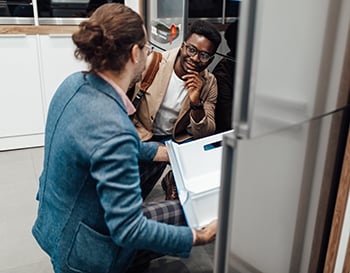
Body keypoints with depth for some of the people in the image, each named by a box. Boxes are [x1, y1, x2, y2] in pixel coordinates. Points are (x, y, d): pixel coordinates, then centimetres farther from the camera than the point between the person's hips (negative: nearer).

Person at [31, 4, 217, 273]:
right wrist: (199, 237, -19)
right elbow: (128, 231, -29)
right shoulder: (113, 130, -36)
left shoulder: (74, 84, -8)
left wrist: (164, 151, 13)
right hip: (82, 251, -8)